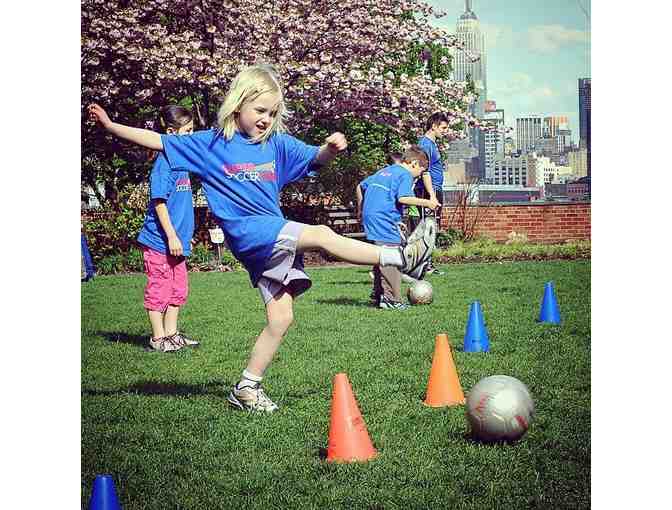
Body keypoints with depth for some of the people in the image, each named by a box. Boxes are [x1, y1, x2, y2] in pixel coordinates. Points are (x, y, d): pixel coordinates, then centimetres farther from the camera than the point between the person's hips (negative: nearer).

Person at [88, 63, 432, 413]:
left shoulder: (276, 143, 13)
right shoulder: (211, 144, 4)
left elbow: (314, 158, 5)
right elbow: (157, 141, 5)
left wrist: (330, 148, -18)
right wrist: (110, 125, -2)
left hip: (276, 239, 6)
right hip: (248, 232, -5)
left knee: (281, 318, 2)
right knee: (323, 236, -23)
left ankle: (246, 387, 13)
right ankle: (398, 256, -16)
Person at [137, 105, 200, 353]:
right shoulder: (164, 162, -16)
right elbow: (159, 202, -19)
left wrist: (185, 235, 22)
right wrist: (172, 237, -21)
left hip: (175, 241, 9)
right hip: (160, 240, -9)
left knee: (178, 289, 15)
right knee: (159, 289, 1)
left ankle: (171, 333, 25)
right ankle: (158, 338, 9)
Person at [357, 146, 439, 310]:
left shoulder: (383, 171, 22)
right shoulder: (405, 175, -4)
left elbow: (360, 186, 27)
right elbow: (403, 198, -20)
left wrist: (361, 209, 35)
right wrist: (427, 203, -12)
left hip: (370, 219, 9)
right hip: (385, 222, -9)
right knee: (391, 262, -6)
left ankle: (378, 295, 23)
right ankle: (391, 299, -7)